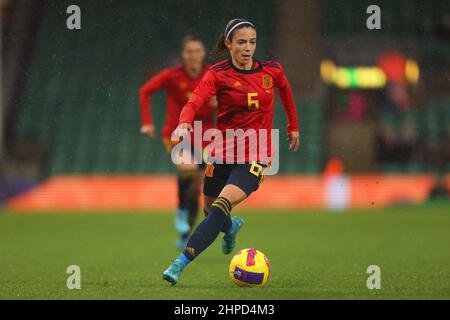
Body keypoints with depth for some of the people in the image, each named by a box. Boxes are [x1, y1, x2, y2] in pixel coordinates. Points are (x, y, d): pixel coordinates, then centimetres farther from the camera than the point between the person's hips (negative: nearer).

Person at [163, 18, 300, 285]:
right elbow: (195, 102, -23)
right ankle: (231, 227, 55)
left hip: (256, 156, -1)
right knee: (210, 209, 16)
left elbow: (285, 90, 23)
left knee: (222, 205, -22)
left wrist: (293, 126, 29)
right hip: (223, 152, 1)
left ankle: (181, 263, -27)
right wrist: (185, 123, -45)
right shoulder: (218, 74, -8)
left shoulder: (272, 71, -1)